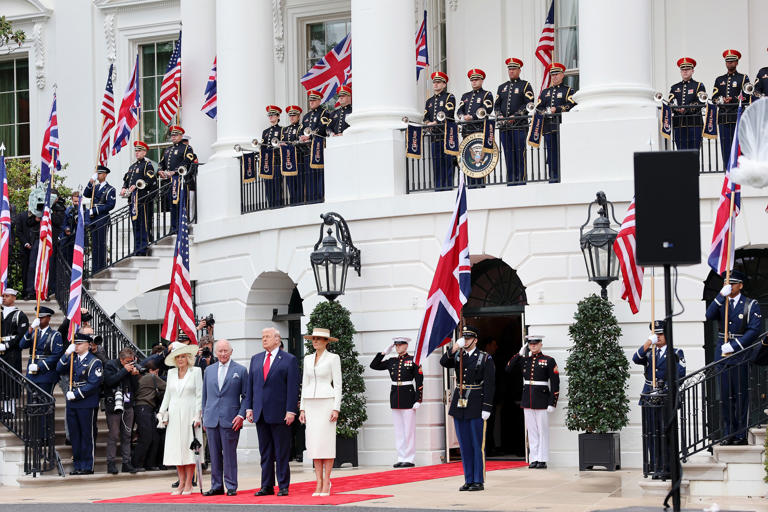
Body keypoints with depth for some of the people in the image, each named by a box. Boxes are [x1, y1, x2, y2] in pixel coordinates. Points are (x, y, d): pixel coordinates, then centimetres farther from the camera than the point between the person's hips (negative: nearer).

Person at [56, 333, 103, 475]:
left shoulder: (94, 362, -8)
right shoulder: (72, 358, 11)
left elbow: (93, 384, -14)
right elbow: (59, 369, 2)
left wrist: (76, 394, -15)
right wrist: (67, 354, -9)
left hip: (87, 404, -6)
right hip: (72, 403, 6)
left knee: (86, 435, 0)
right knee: (74, 435, 9)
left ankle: (87, 467, 6)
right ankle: (77, 465, 17)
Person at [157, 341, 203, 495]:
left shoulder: (196, 371, 0)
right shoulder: (171, 373, 12)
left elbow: (199, 394, -3)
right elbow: (167, 394, 17)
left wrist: (198, 415, -10)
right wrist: (162, 412, 8)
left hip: (189, 413, -4)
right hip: (174, 415, 4)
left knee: (189, 447, -5)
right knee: (176, 448, 2)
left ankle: (188, 484, 0)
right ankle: (181, 483, 7)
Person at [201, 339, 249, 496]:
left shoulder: (240, 370, 3)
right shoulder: (209, 370, 14)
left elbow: (246, 395, 2)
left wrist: (241, 415, -9)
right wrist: (204, 417, 13)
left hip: (230, 419, -4)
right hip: (212, 419, 4)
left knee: (230, 454, -2)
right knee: (214, 454, 6)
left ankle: (231, 487, 4)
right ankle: (216, 486, 13)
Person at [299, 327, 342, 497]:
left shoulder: (333, 358, -2)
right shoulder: (308, 359, 13)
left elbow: (338, 384, -5)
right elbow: (305, 384, 15)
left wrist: (336, 408, -13)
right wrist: (302, 408, 9)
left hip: (327, 402, -5)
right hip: (311, 404, 5)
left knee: (326, 442, -8)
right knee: (314, 443, 1)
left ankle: (326, 483, -4)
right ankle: (319, 483, 4)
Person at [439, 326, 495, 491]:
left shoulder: (485, 358, -3)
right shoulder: (457, 356, 11)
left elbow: (489, 384, -7)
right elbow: (443, 363, -8)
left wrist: (486, 408, -13)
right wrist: (454, 348, -21)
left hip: (476, 407, -5)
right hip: (459, 405, 5)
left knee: (477, 445, -2)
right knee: (464, 445, 8)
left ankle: (479, 481, 2)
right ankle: (469, 480, 13)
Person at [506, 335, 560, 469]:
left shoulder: (549, 361, -2)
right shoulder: (523, 359, 10)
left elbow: (555, 383, -4)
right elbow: (508, 369, 4)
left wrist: (552, 403, -10)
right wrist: (519, 354, -1)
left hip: (542, 400, -4)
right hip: (527, 401, 4)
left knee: (543, 431, -1)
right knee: (531, 431, 7)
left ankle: (542, 460, 3)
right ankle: (534, 459, 11)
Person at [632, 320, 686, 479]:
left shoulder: (676, 353, 7)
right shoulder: (648, 352, 17)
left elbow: (680, 374, -1)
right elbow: (636, 359, -4)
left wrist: (668, 387, -10)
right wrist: (648, 342, -11)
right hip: (649, 398, 4)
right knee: (651, 434, 2)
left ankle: (667, 468, -5)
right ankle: (656, 469, 6)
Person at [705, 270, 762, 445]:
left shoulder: (751, 305, 1)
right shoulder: (721, 303, 11)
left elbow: (755, 330, -8)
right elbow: (709, 315, -8)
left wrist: (734, 346, -14)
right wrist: (721, 295, -17)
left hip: (740, 354, -4)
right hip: (722, 355, 4)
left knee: (740, 395, -3)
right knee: (725, 395, 5)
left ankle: (741, 434, 2)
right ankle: (729, 433, 11)